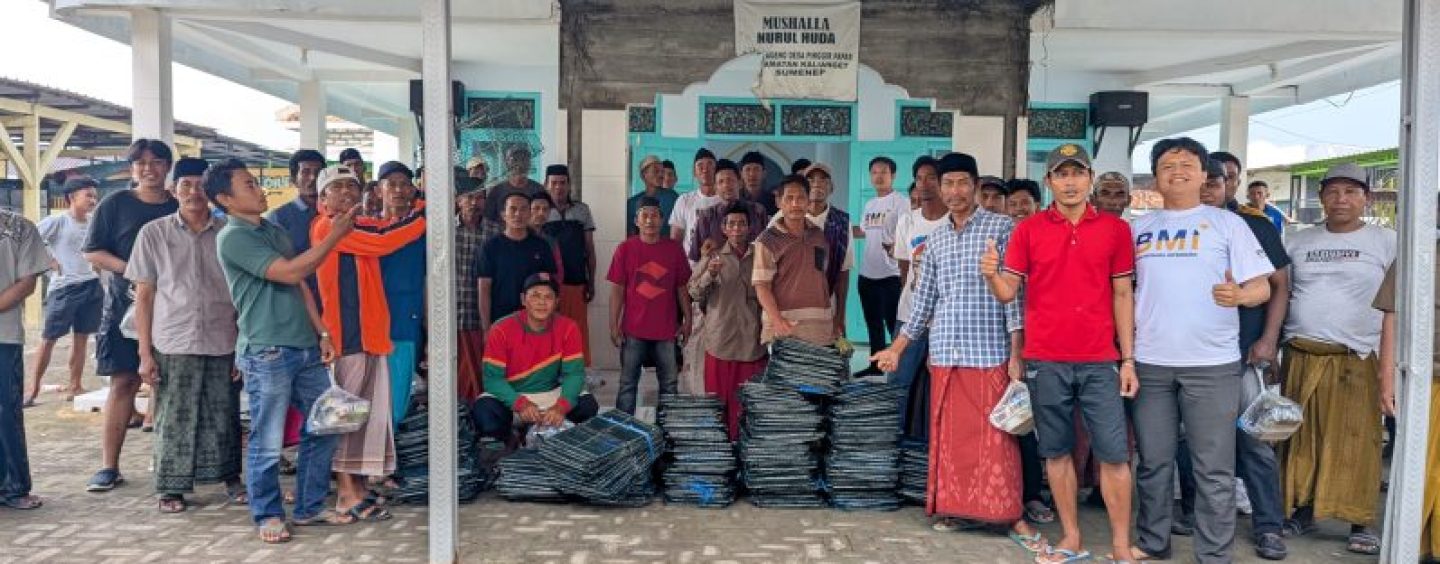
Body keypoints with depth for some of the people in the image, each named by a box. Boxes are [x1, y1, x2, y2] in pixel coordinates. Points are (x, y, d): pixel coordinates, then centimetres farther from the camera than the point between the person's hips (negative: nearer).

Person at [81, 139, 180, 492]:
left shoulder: (181, 208, 9)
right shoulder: (115, 205, 3)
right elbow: (92, 252, 0)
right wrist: (131, 270, -15)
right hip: (126, 303, -2)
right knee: (123, 383, -2)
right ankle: (109, 467, 3)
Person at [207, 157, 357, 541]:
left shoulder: (276, 231, 16)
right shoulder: (232, 237, -8)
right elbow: (290, 273, -17)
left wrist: (322, 333, 10)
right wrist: (335, 235, -14)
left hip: (306, 348, 8)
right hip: (267, 353, -8)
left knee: (324, 427, 11)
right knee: (268, 442, 2)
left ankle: (310, 507, 25)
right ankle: (268, 515, 19)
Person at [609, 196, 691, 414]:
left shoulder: (674, 249, 2)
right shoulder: (625, 249, -2)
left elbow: (682, 287, 7)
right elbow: (617, 290, 0)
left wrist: (687, 319, 5)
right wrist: (614, 325, -3)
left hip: (667, 329, 2)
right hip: (633, 329, -1)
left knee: (669, 383, 9)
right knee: (628, 383, 6)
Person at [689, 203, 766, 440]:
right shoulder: (713, 256, 3)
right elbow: (695, 294, -1)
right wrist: (709, 274, -18)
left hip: (752, 342, 2)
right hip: (720, 340, -1)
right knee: (719, 399, 4)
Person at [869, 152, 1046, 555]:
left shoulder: (1002, 228, -1)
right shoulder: (935, 240, 14)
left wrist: (1016, 353, -11)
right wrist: (897, 348, 17)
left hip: (989, 352, -5)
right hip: (944, 353, 5)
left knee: (995, 437, -3)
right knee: (948, 435, 9)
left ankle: (1012, 516, 5)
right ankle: (952, 507, 20)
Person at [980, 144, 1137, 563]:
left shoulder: (1115, 229, 4)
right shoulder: (1028, 230, 3)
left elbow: (1123, 295, 5)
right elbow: (1008, 293, 2)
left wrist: (1128, 359, 2)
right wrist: (991, 276, -21)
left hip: (1100, 360, 0)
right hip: (1045, 360, 0)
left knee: (1114, 453, 1)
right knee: (1056, 452, 9)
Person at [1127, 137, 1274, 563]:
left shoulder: (1227, 223, 4)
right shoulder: (1138, 228, 12)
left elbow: (1262, 286, -1)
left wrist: (1239, 295, -23)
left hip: (1212, 363, -2)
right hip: (1149, 361, 3)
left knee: (1214, 468, 1)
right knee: (1153, 461, 11)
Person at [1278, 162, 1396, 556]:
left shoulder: (1385, 242, 4)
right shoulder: (1299, 241, 11)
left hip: (1357, 360, -3)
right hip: (1301, 357, 3)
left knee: (1356, 443, -2)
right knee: (1301, 439, 6)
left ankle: (1362, 523, 9)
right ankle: (1303, 510, 17)